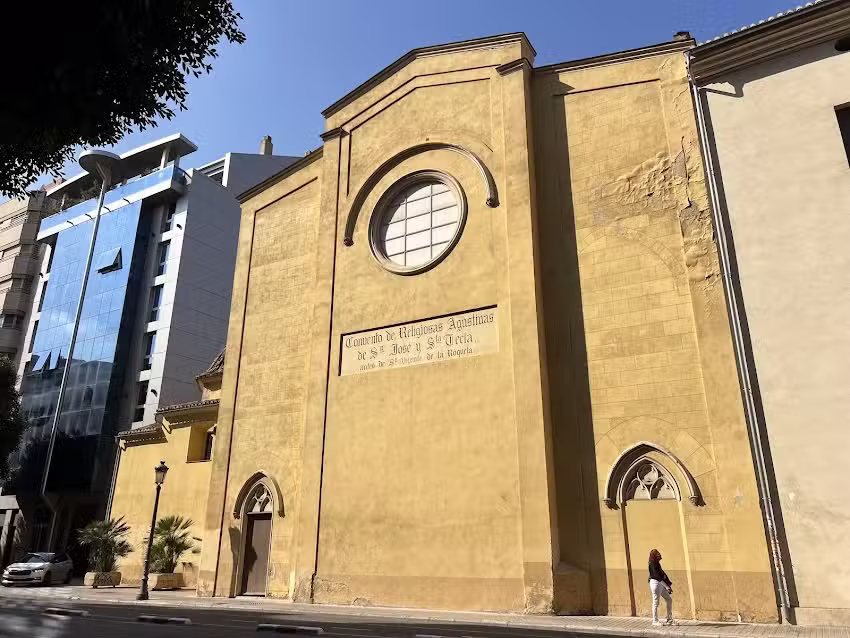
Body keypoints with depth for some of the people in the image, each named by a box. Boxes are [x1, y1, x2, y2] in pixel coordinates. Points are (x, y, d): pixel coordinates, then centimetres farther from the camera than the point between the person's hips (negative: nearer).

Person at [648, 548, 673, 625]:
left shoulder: (657, 564, 15)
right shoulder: (652, 564, -13)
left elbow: (663, 574, 15)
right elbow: (657, 576, -19)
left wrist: (669, 584, 5)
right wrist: (667, 586, -21)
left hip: (661, 584, 10)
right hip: (655, 583, -10)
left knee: (669, 599, 11)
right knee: (656, 602, -3)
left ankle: (669, 619, 19)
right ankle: (655, 621, 6)